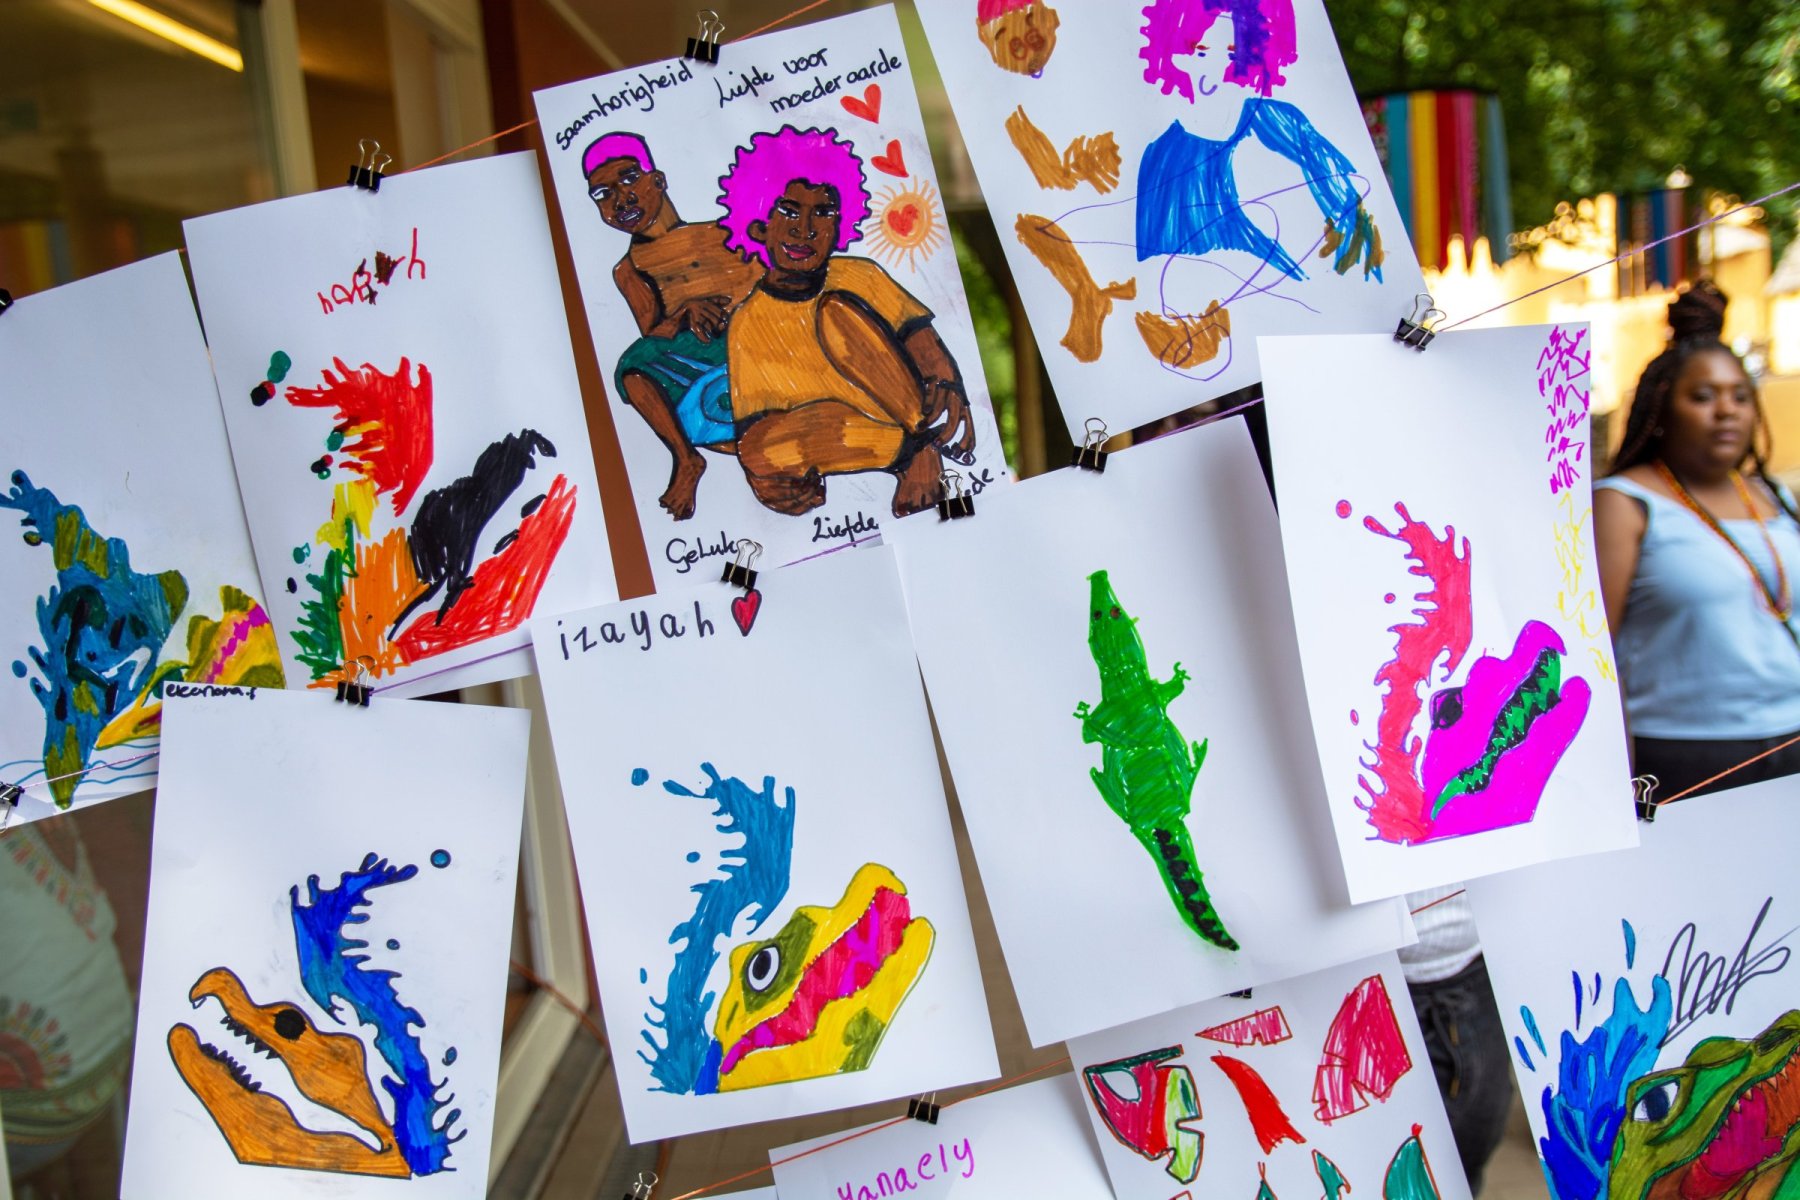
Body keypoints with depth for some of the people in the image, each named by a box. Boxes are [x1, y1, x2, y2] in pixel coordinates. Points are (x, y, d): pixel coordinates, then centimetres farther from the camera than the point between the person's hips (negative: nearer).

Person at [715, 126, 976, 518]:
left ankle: (928, 440, -21)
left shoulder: (859, 278, 8)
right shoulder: (749, 324, 3)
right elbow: (752, 426, -2)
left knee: (837, 310, -17)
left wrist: (948, 386, -20)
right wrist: (763, 475, -24)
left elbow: (927, 347, 3)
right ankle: (917, 445, -23)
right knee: (759, 447, -31)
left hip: (917, 412, 0)